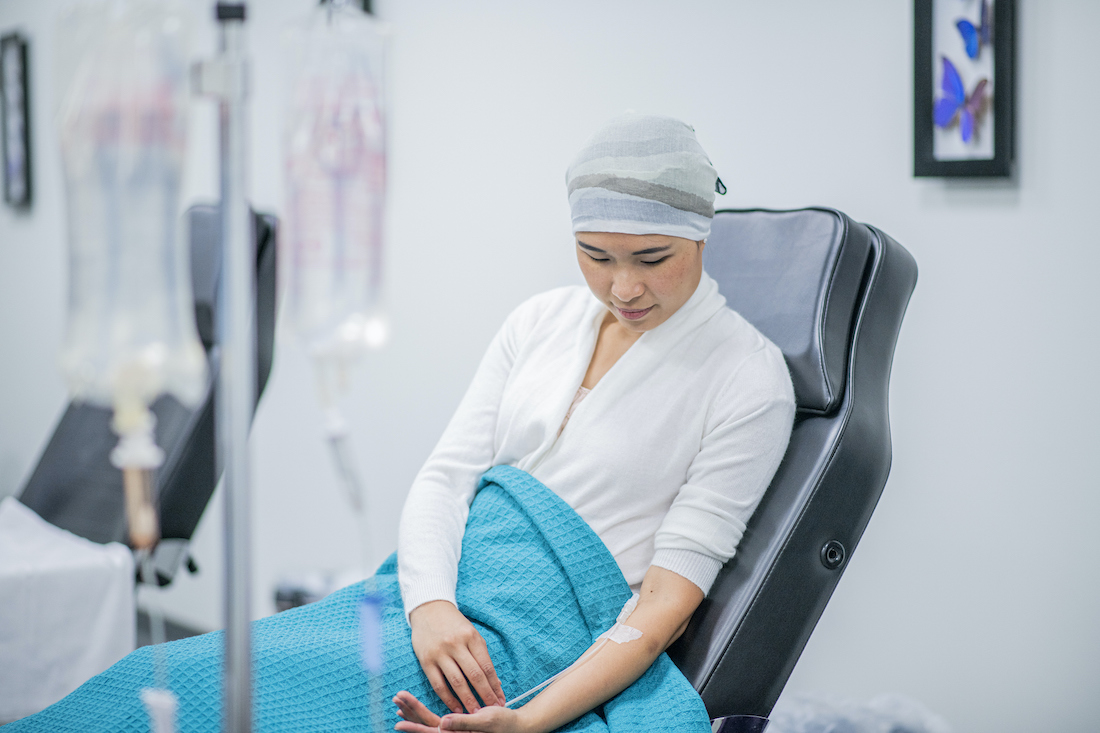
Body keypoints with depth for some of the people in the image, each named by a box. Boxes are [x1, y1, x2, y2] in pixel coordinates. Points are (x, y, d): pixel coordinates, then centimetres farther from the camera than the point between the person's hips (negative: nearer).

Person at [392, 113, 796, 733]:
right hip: (455, 614, 5)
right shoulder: (542, 320, 9)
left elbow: (670, 597, -12)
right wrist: (431, 604, -18)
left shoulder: (752, 379, -7)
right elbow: (446, 476, 3)